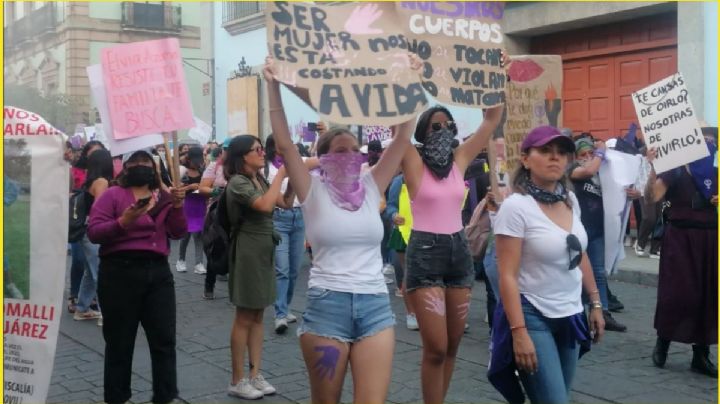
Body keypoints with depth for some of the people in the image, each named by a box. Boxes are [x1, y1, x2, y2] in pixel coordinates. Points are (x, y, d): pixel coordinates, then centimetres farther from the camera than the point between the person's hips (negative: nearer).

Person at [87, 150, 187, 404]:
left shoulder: (163, 197, 13)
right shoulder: (112, 195, 0)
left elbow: (178, 233, 7)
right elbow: (93, 233, -10)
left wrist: (177, 206, -8)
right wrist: (123, 222, -24)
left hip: (158, 272, 4)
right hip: (120, 273, -4)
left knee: (164, 338, 8)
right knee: (120, 341, 8)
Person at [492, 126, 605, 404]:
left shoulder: (571, 200, 4)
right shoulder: (515, 207, -16)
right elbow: (507, 276, -18)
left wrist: (595, 304, 16)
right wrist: (519, 332, -22)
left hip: (571, 316, 7)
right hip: (533, 317, -7)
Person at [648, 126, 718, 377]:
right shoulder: (675, 172, -5)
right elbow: (653, 195, -18)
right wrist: (653, 167, -30)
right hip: (680, 238, -4)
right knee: (677, 293, -7)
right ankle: (662, 341, 17)